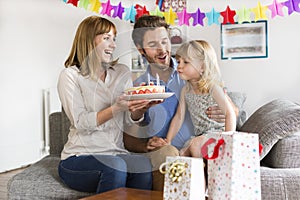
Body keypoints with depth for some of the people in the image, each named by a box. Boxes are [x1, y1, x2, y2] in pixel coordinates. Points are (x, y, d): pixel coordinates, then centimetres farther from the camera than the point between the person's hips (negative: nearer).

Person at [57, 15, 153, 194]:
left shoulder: (122, 72, 14)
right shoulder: (70, 75, -1)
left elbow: (131, 119, 9)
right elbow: (81, 123, -11)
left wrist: (142, 106, -13)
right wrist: (116, 108, -23)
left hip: (116, 153, 4)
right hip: (79, 158, -3)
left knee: (143, 164, -29)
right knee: (115, 166, -34)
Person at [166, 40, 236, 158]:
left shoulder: (213, 88, -13)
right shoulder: (186, 91, 6)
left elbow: (230, 113, -17)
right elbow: (179, 117, 10)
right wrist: (168, 141, 4)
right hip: (200, 136, 7)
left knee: (195, 145, -30)